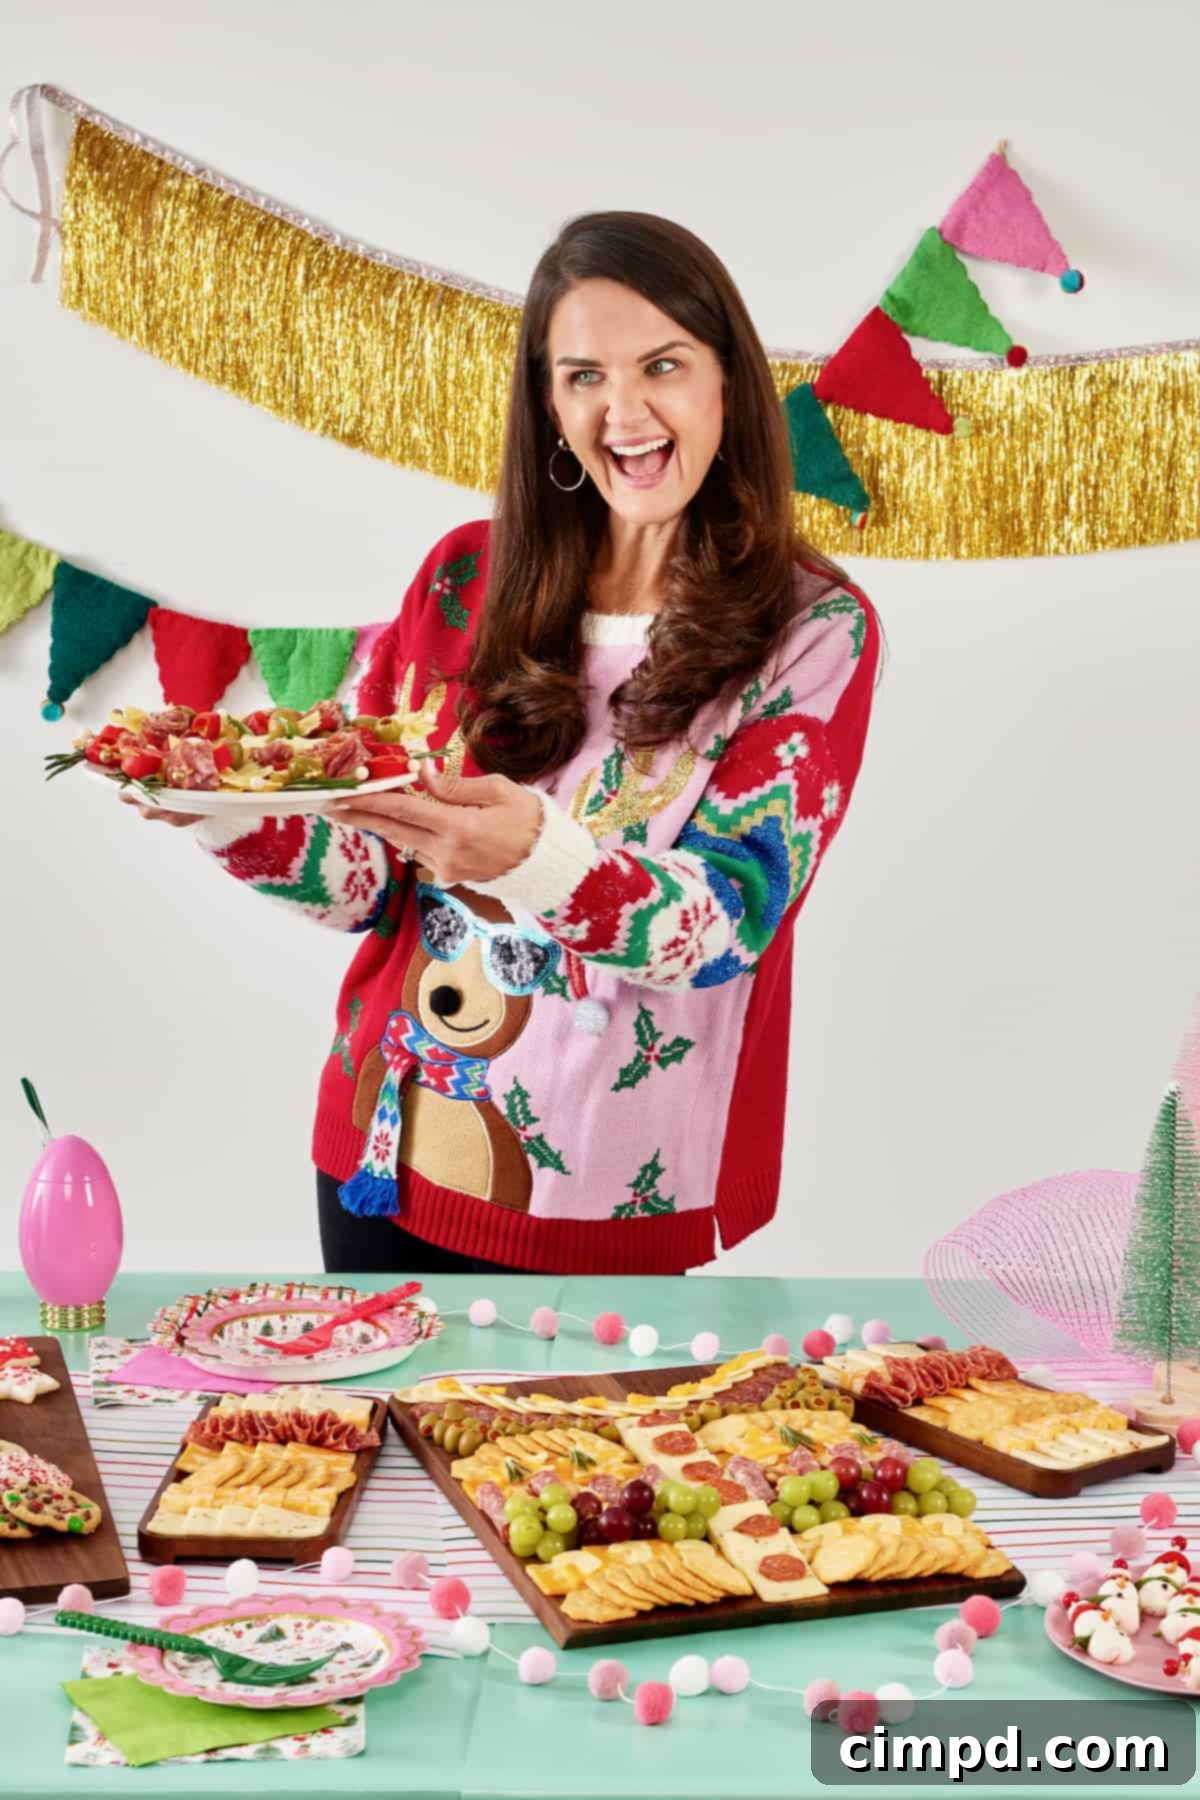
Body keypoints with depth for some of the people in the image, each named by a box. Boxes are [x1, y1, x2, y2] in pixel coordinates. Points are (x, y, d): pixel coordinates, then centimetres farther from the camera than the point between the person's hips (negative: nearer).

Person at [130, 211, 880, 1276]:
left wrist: (535, 855, -36)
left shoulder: (815, 629, -8)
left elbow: (726, 924, -18)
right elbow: (373, 883, 2)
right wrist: (229, 812, -17)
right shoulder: (468, 576, 1)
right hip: (389, 1154, 4)